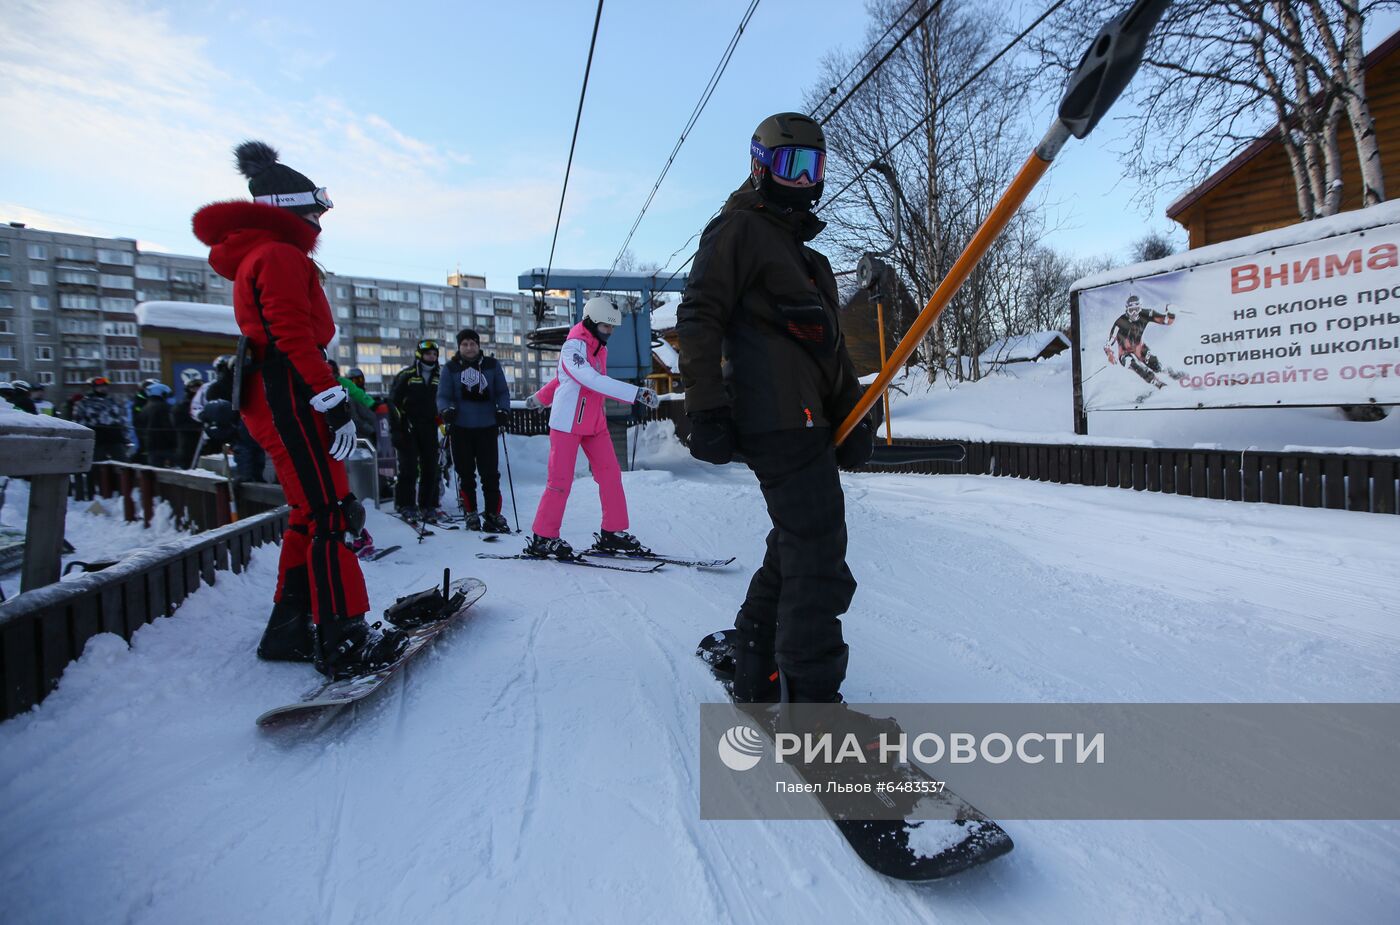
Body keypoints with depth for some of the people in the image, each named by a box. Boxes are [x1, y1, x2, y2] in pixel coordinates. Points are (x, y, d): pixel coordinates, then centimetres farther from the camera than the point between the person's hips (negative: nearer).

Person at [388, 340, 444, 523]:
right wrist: (397, 428, -10)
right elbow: (393, 401, -4)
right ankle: (405, 506, 5)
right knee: (409, 468, -7)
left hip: (429, 428, 5)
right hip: (407, 429, -5)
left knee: (431, 468, 2)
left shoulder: (439, 376, 12)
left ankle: (428, 505, 11)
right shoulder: (406, 375, -4)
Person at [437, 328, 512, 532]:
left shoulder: (491, 365, 8)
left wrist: (503, 410, -8)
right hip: (461, 428, 0)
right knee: (466, 474, 6)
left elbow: (502, 392, 10)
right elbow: (443, 396, 4)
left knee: (490, 473, -3)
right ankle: (471, 514, 17)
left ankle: (493, 514, 5)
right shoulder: (451, 368, 6)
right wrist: (447, 409, -16)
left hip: (487, 427, 0)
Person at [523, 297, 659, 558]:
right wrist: (638, 393, -38)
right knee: (560, 480, -5)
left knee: (611, 475, 1)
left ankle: (612, 533, 8)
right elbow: (594, 381, -32)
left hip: (594, 424, 8)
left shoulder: (599, 348, 12)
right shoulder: (573, 346, -15)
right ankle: (543, 538, 7)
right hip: (567, 424, -8)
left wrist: (540, 398, 35)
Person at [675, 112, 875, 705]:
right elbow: (699, 317, -9)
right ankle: (812, 696, -4)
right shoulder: (739, 229, 3)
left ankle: (755, 665, 25)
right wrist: (706, 408, -19)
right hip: (776, 416, -10)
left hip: (809, 420, 10)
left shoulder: (804, 252, 30)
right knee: (818, 551, -12)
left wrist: (853, 413, 19)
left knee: (797, 543, 12)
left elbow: (830, 342, 29)